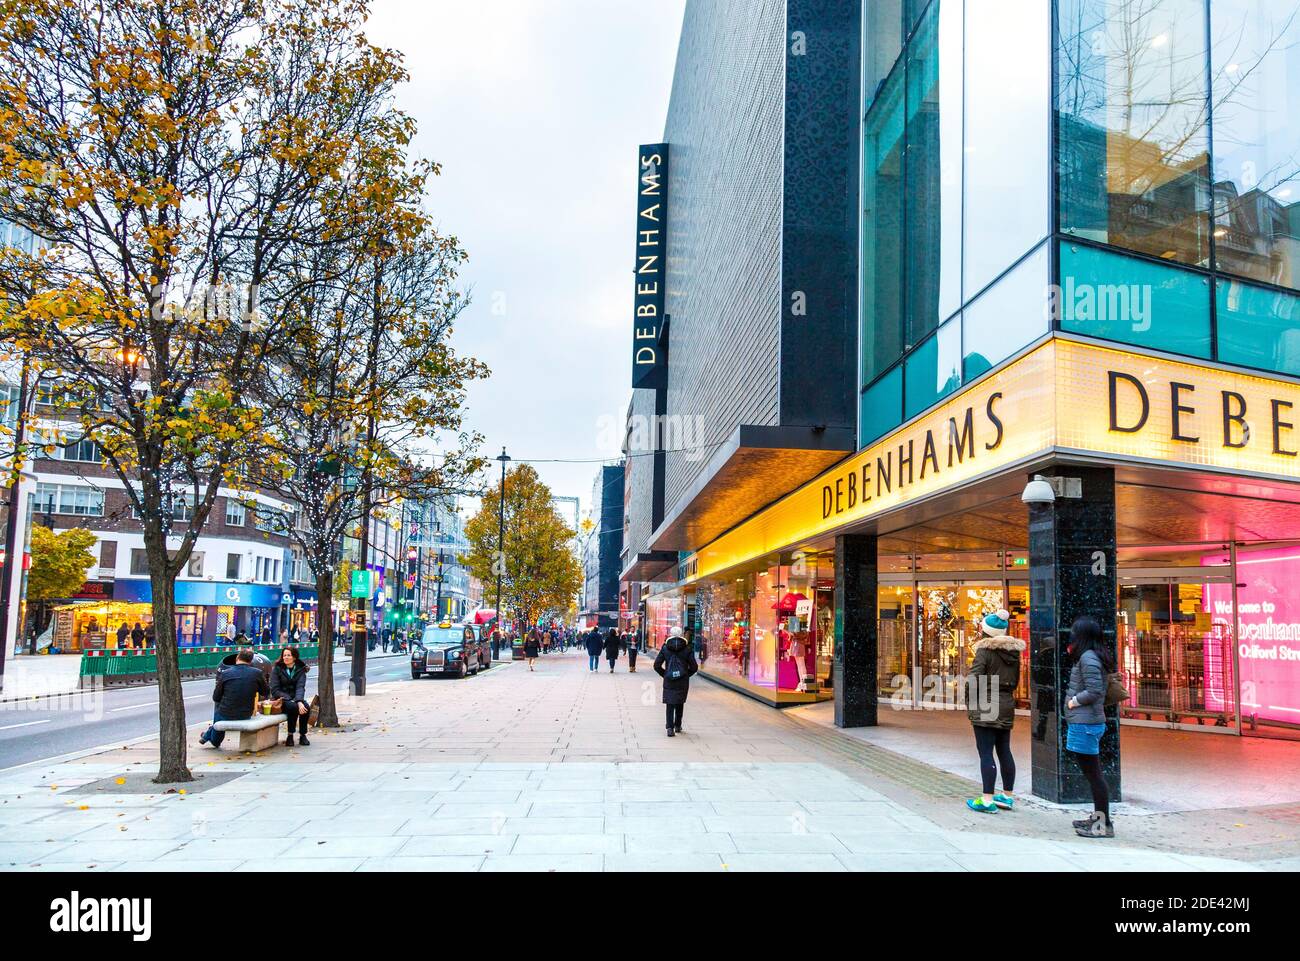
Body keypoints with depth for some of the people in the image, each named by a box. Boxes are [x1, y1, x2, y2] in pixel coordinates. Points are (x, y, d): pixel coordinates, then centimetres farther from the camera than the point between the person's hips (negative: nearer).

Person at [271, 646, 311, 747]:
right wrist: (290, 699, -22)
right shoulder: (277, 669, -1)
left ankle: (302, 735, -13)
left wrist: (299, 701, -30)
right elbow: (275, 690, -9)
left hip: (295, 698, 2)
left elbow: (300, 687, -10)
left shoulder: (300, 669, 4)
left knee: (306, 707, -29)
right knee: (294, 707, -34)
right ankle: (290, 736, -19)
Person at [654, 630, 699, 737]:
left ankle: (670, 728, -9)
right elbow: (694, 667, -3)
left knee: (670, 704, 3)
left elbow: (657, 665, -1)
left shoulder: (665, 648, -2)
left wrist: (664, 674, 10)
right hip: (683, 681, 0)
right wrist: (686, 675, 11)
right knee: (680, 704, 17)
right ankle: (677, 726, 25)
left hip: (669, 681, 0)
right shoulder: (687, 648, -4)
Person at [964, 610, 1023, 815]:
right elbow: (1015, 681, 16)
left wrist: (970, 705, -4)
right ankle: (1008, 796, 23)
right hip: (1007, 706, 8)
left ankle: (987, 800, -5)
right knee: (1004, 751, 15)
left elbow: (973, 680, -16)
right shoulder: (1013, 652, 9)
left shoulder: (985, 651, -13)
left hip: (985, 707, -7)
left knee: (986, 753, -5)